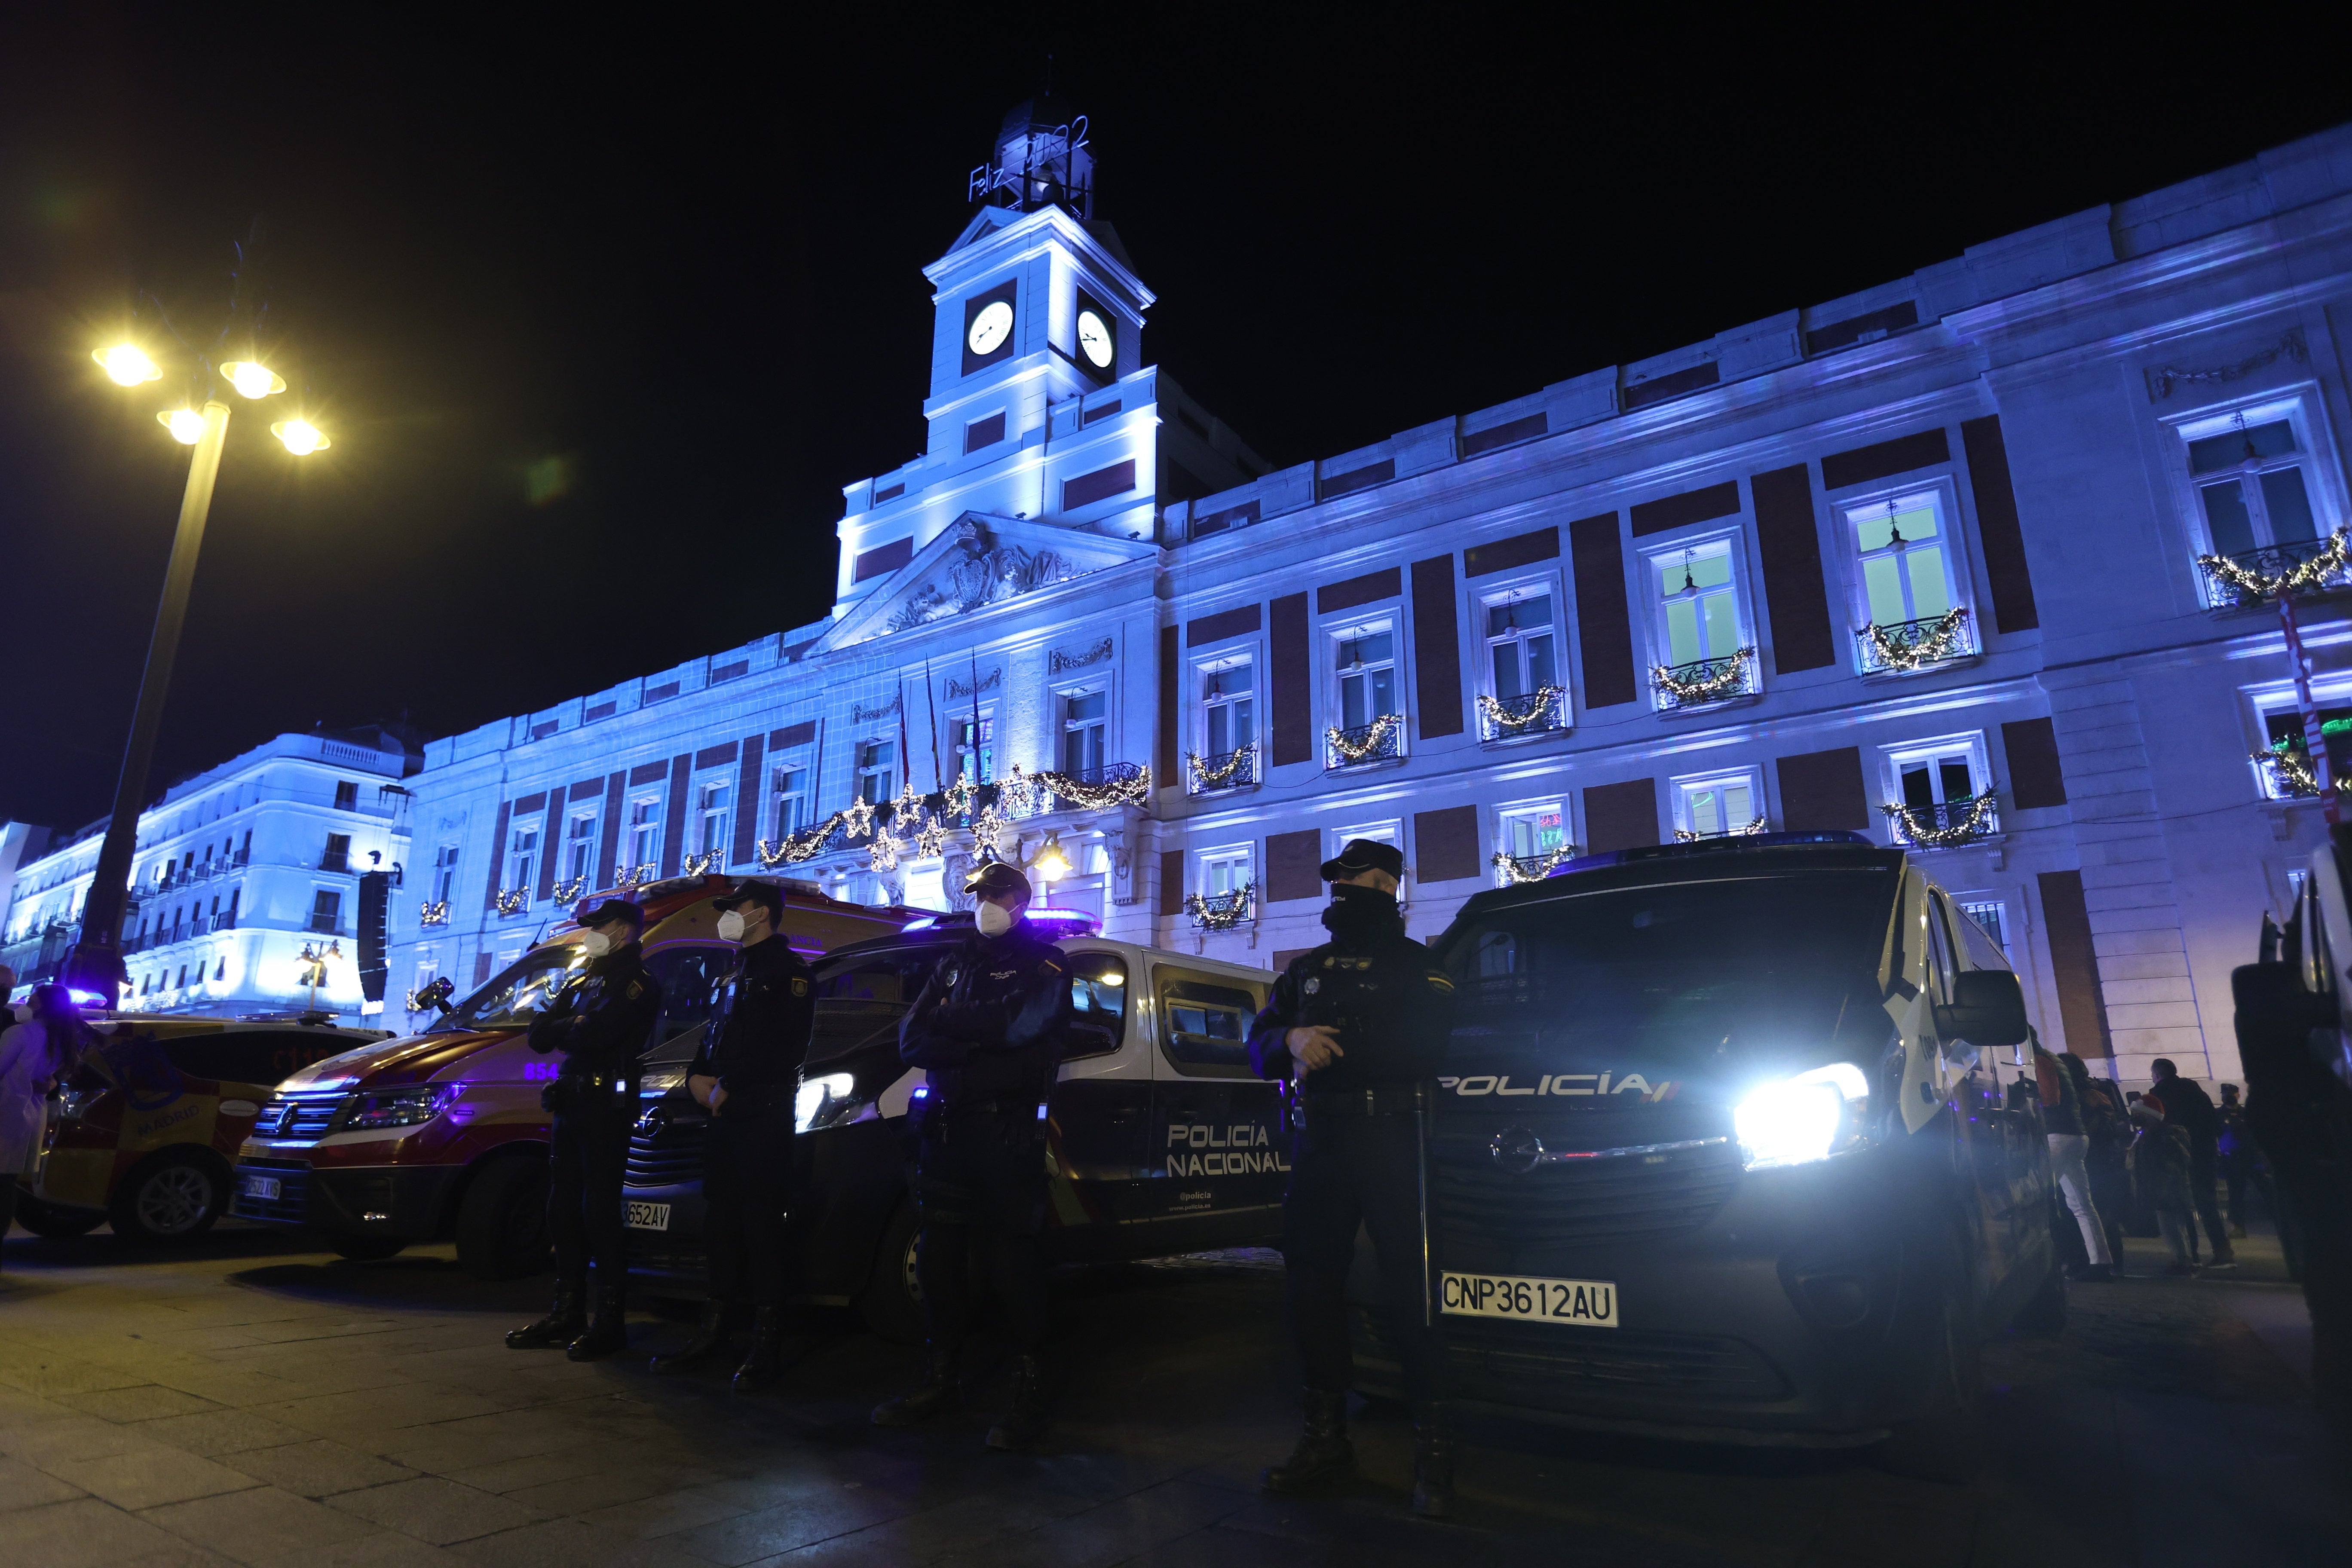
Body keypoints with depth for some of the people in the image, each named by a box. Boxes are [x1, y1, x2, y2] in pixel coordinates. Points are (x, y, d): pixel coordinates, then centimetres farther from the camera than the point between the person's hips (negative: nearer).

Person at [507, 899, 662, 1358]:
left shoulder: (637, 984, -8)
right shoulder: (581, 981, 20)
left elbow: (595, 1035, -22)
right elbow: (539, 1035, 11)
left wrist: (561, 1029, -2)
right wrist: (574, 1027, -7)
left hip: (606, 1106, -9)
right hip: (571, 1104, 9)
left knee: (600, 1211, -6)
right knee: (564, 1208, 12)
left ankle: (609, 1320, 1)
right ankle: (568, 1312, 22)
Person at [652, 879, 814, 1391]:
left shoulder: (789, 972, -5)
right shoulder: (735, 975, 24)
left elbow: (786, 1049, -15)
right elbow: (713, 1035, 23)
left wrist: (729, 1087, -14)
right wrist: (698, 1077, 3)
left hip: (764, 1114, -8)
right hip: (723, 1114, 8)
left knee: (761, 1224, -6)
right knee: (720, 1223, 10)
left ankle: (766, 1343, -1)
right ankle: (714, 1327, 19)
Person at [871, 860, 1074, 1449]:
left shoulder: (1044, 962, 1)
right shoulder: (954, 963, 18)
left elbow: (1017, 1022, -19)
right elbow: (911, 1041, 6)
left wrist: (946, 1019, -6)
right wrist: (977, 1042, -12)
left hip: (1007, 1130, -6)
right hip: (944, 1128, 6)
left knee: (1012, 1259, -3)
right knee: (940, 1256, 10)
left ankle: (1031, 1392, 7)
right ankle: (939, 1380, 24)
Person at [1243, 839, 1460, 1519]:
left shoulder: (1416, 966, 5)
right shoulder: (1306, 969, 20)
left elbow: (1421, 1047, -10)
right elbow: (1261, 1042, 14)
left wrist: (1332, 1047, -11)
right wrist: (1293, 1040, -9)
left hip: (1391, 1143, -5)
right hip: (1318, 1144, 5)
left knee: (1411, 1289, -5)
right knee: (1310, 1286, 7)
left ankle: (1433, 1450, 6)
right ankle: (1325, 1438, 21)